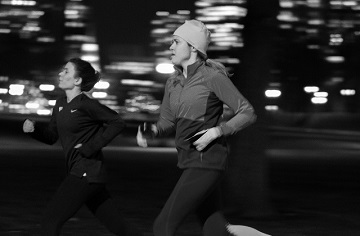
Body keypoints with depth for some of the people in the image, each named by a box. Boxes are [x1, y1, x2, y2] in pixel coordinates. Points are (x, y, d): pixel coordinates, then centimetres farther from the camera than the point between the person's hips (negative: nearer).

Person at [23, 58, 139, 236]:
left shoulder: (86, 105, -13)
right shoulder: (61, 104, 11)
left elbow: (117, 123, -13)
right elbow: (51, 136, 18)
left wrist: (91, 146, -15)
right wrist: (33, 128, -2)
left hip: (86, 173, -8)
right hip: (77, 172, 8)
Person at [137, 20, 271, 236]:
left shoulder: (213, 77, -12)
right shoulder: (174, 82, 10)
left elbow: (248, 114, -11)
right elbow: (167, 123, 18)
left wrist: (217, 131, -22)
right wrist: (151, 130, -4)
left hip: (207, 163, -9)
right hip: (191, 162, 9)